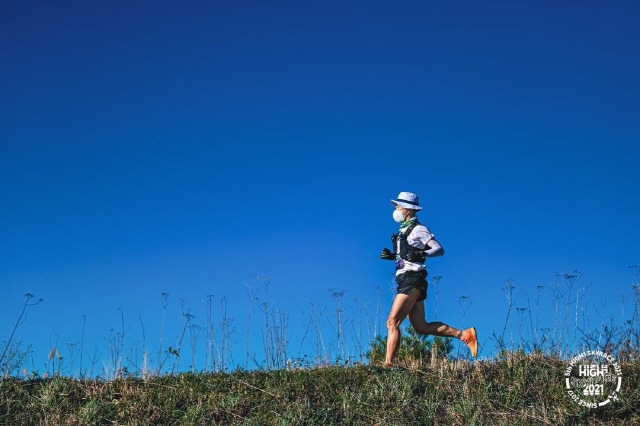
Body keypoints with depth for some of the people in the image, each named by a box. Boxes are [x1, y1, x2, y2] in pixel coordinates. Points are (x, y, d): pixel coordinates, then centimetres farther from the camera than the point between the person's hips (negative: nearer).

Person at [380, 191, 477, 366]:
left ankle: (388, 364, -14)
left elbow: (439, 249, -11)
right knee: (421, 327, 8)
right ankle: (465, 334, 11)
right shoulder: (404, 230, 19)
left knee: (392, 322, -14)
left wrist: (421, 254, -26)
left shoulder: (418, 229, -7)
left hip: (412, 281, -10)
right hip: (406, 281, 10)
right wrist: (391, 256, 11)